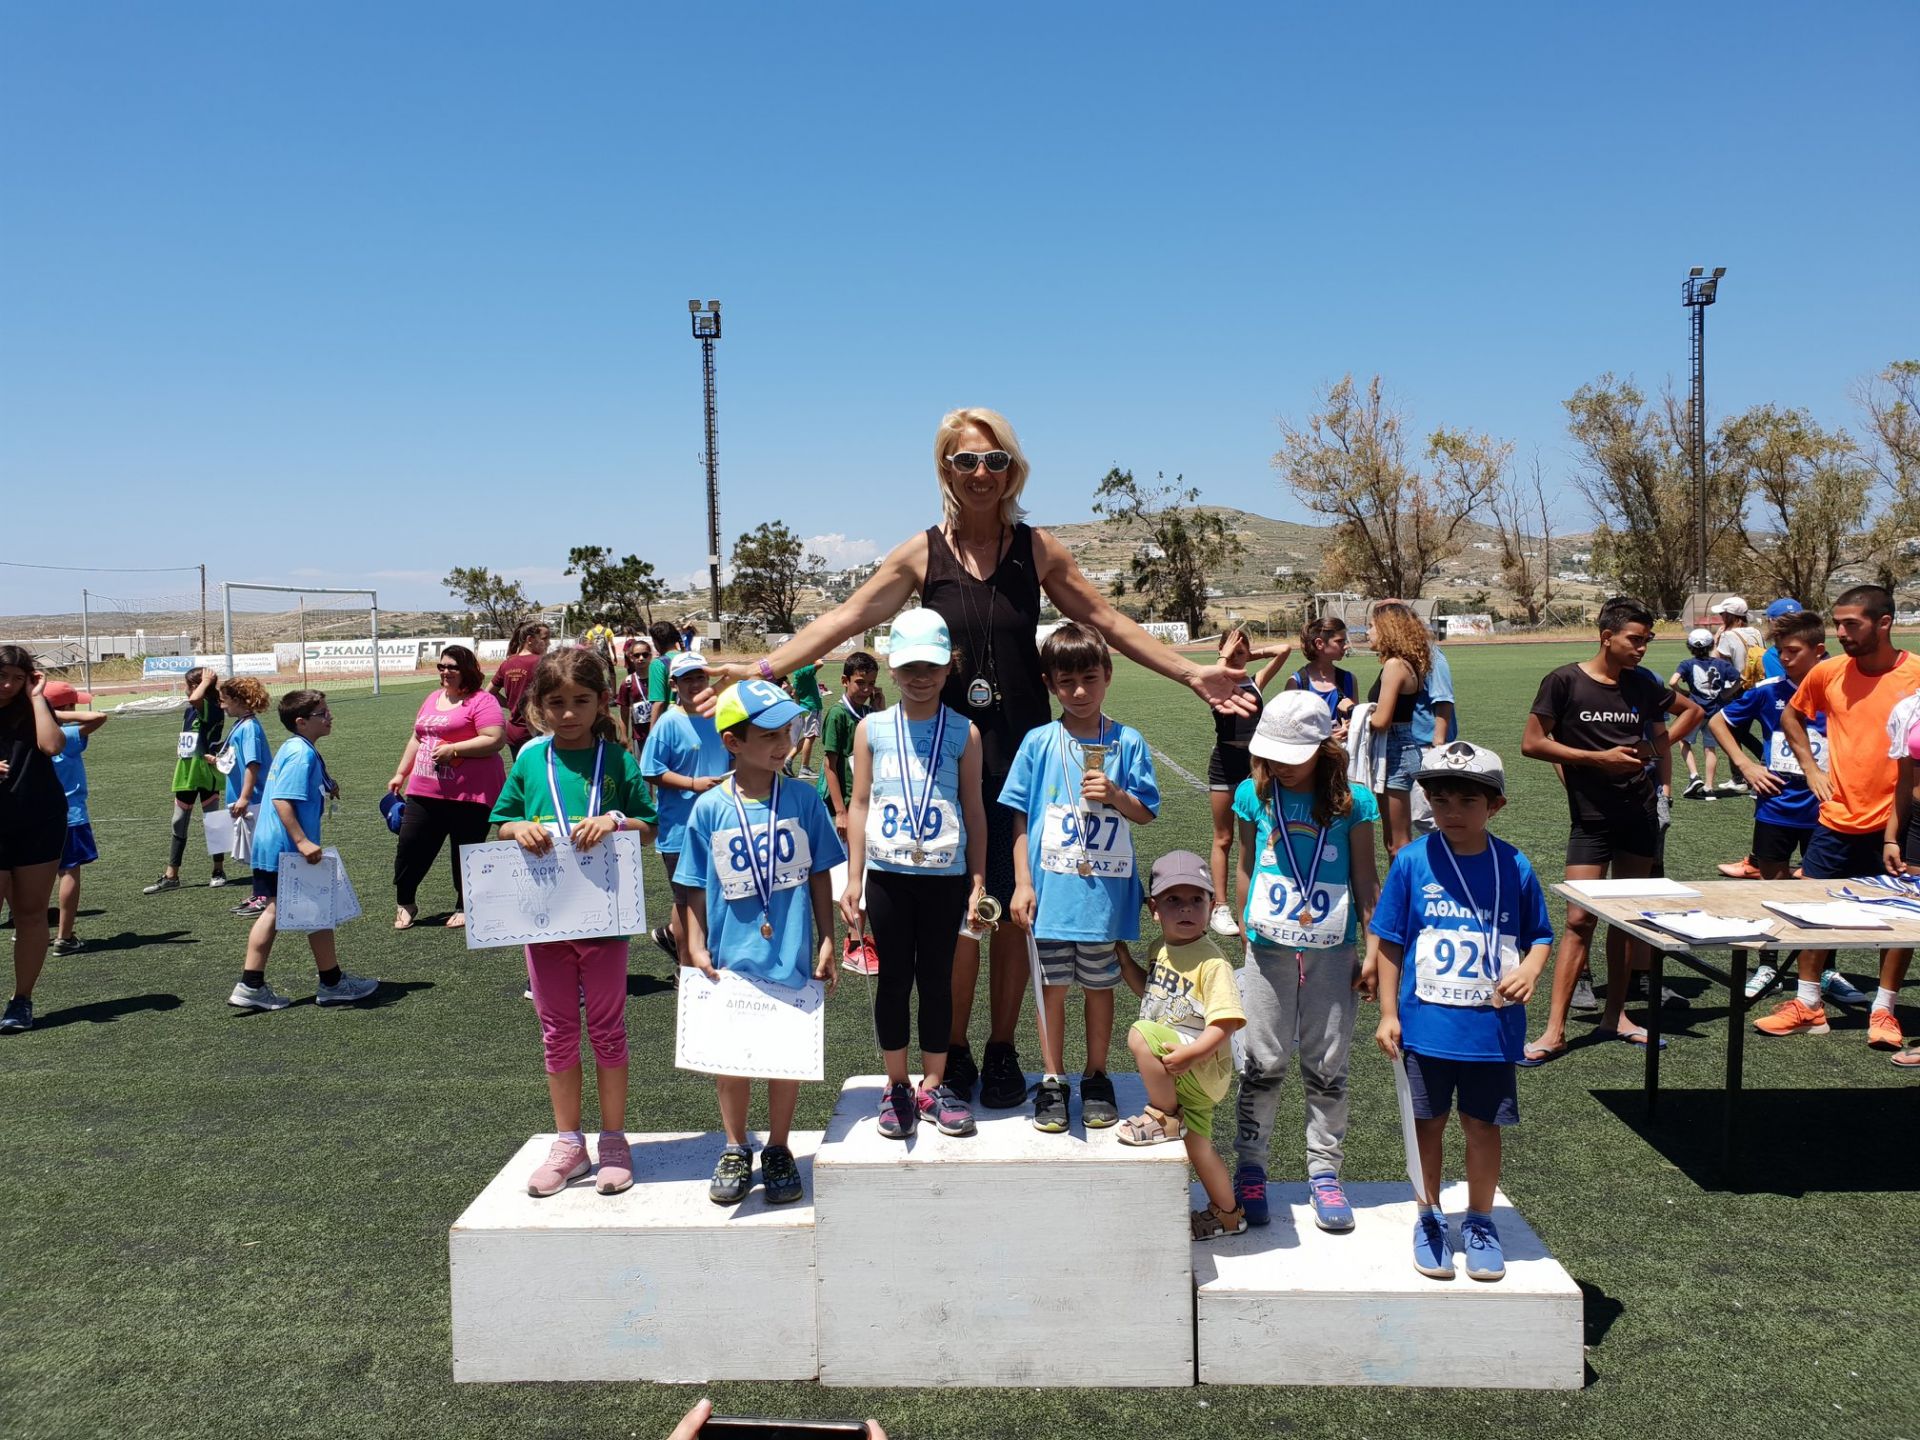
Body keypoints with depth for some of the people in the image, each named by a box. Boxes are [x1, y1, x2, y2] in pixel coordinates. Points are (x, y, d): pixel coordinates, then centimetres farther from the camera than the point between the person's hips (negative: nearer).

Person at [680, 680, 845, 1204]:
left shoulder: (802, 799, -3)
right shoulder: (710, 809, -5)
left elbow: (820, 876, 3)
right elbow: (697, 888, 2)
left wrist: (826, 943, 2)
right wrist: (697, 947, -5)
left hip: (791, 957, 0)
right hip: (730, 959, 0)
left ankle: (778, 1150, 30)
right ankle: (735, 1150, 31)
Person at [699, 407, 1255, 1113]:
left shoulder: (1038, 549, 4)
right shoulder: (922, 553, 2)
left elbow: (1105, 620, 8)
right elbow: (846, 618, 0)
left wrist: (1191, 672, 3)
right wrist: (762, 668, -8)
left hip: (1022, 754, 1)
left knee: (1013, 910, 7)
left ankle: (1002, 1053, 22)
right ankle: (953, 1056, 18)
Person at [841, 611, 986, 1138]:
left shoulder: (964, 732, 0)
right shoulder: (872, 729, 2)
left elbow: (973, 809, 3)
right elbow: (859, 804, 4)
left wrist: (978, 881, 1)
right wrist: (853, 880, 1)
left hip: (944, 876, 0)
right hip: (888, 874, 1)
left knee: (937, 981, 9)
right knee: (894, 979, 9)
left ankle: (933, 1087, 22)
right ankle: (896, 1087, 23)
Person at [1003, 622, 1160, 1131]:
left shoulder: (1126, 742, -1)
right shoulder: (1039, 742, -1)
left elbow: (1146, 813, 4)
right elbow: (1020, 818, 1)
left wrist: (1115, 794, -16)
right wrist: (1022, 882, -4)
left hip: (1105, 891, 0)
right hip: (1051, 891, 0)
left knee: (1099, 985, 13)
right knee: (1052, 986, 9)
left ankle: (1096, 1079, 28)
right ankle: (1052, 1080, 23)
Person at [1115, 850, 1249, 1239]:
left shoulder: (1211, 962, -19)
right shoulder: (1163, 952, 7)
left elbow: (1224, 1023, -26)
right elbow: (1150, 991, 27)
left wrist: (1190, 1054, -35)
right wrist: (1124, 960, 15)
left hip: (1204, 1068, -9)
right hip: (1180, 1076, 9)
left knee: (1140, 1035, -28)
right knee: (1196, 1143, 20)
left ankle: (1165, 1118, -11)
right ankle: (1227, 1213, 41)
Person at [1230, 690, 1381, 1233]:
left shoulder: (1351, 802, -3)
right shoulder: (1255, 795, 0)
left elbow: (1365, 879, 4)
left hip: (1332, 952, 0)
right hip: (1269, 949, 0)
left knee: (1328, 1067, 8)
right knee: (1263, 1064, 7)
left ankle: (1325, 1172, 21)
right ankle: (1250, 1169, 21)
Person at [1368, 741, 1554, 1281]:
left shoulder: (1515, 868, -4)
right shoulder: (1413, 861, -8)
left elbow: (1539, 935, 8)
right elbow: (1389, 941, -2)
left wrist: (1530, 969, -14)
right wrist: (1388, 1013, -4)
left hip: (1492, 1026, 1)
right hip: (1427, 1022, -1)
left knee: (1483, 1124, 12)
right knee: (1428, 1122, 12)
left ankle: (1480, 1222, 31)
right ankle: (1430, 1218, 31)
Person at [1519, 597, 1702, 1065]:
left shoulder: (1643, 684, 7)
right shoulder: (1565, 682, -7)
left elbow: (1691, 710, 24)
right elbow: (1532, 743, -10)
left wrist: (1658, 745, 8)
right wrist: (1599, 758, -14)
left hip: (1641, 813, 5)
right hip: (1591, 819, -5)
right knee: (1580, 918, -9)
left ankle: (1615, 1016, 21)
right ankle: (1555, 1030, -6)